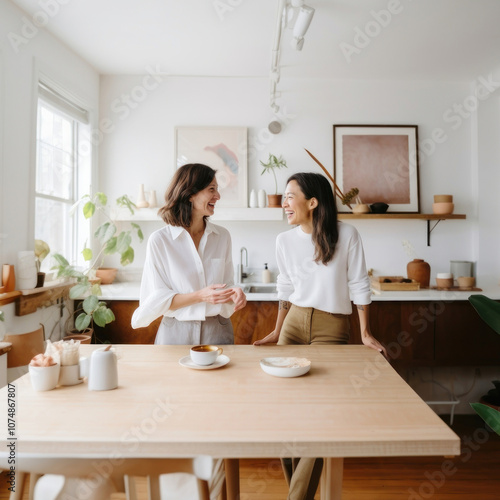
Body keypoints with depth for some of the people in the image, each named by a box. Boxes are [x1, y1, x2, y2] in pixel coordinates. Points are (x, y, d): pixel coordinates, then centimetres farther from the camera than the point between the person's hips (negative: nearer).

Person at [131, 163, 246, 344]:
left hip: (217, 330, 3)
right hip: (177, 332, -3)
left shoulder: (222, 236, 0)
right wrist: (200, 296, -23)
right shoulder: (159, 240, -10)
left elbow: (226, 283, 7)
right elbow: (156, 299, -10)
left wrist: (234, 292, -15)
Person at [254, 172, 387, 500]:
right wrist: (277, 332, 10)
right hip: (294, 322, 4)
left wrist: (365, 333, -4)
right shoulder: (285, 240, 3)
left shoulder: (346, 234, -9)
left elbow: (358, 285, -3)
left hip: (331, 326, -3)